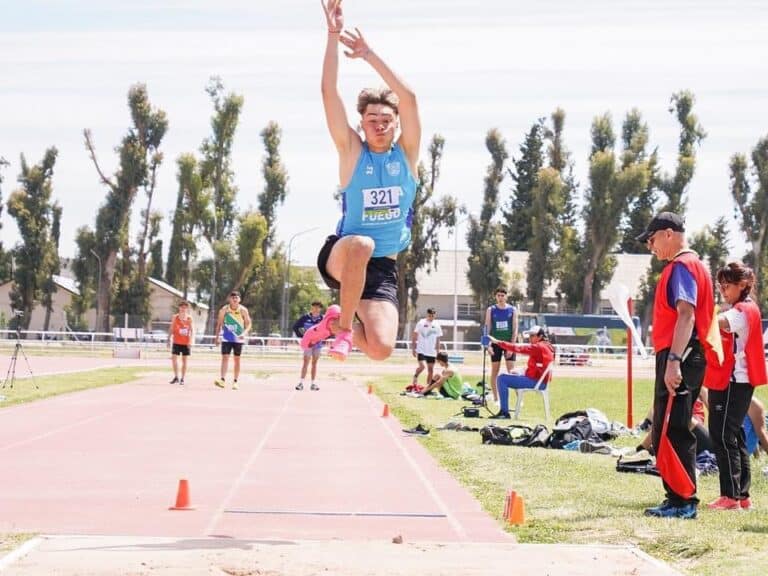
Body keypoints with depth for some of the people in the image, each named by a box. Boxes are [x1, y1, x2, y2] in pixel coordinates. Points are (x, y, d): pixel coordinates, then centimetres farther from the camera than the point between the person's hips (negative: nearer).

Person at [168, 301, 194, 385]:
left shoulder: (189, 319, -2)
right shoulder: (175, 317, -1)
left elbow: (192, 331, -3)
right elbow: (171, 329, 3)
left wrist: (191, 341, -14)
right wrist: (169, 339, -3)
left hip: (186, 343, 0)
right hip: (176, 342, 0)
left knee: (184, 360, 3)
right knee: (174, 358, -8)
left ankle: (182, 379, 11)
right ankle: (176, 377, 6)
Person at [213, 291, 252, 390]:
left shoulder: (243, 310, -6)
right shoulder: (224, 310, -4)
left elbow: (248, 324, -2)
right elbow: (219, 323, 5)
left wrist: (245, 333, -20)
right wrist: (217, 337, 2)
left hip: (238, 338, 0)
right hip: (226, 338, 0)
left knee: (237, 359, 5)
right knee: (225, 357, -11)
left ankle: (235, 381, 12)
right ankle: (223, 380, -18)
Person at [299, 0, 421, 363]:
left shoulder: (406, 154, 4)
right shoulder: (352, 152, 0)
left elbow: (408, 98, -10)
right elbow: (329, 94, -10)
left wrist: (369, 55, -13)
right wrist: (333, 35, -17)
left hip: (382, 268, 2)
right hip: (341, 256, -2)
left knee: (381, 349, -17)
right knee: (361, 244, -40)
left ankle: (336, 323, 18)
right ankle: (344, 325, -18)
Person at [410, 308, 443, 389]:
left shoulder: (437, 325, 6)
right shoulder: (421, 323, -4)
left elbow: (438, 339, 12)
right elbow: (414, 336, -1)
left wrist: (438, 351, 10)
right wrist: (413, 348, -5)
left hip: (432, 352, 4)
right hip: (421, 350, -4)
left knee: (431, 369, 6)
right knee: (422, 366, -22)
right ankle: (415, 378, -1)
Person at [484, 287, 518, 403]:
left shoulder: (512, 310, 2)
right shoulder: (491, 310, 4)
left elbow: (515, 329, 0)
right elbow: (487, 329, 2)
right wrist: (488, 345, -8)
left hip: (509, 343, -1)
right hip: (495, 343, 1)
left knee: (511, 371, -6)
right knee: (494, 371, 3)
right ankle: (496, 398, 9)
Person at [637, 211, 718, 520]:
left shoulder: (682, 266, -12)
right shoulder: (687, 265, 20)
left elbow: (686, 314, -23)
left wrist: (674, 360, -30)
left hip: (679, 358, -11)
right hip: (680, 358, 11)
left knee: (673, 433, -10)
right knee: (668, 432, 14)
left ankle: (683, 503, -9)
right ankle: (678, 500, 19)